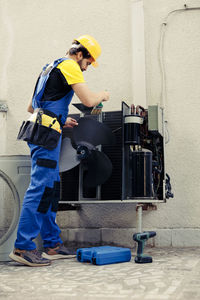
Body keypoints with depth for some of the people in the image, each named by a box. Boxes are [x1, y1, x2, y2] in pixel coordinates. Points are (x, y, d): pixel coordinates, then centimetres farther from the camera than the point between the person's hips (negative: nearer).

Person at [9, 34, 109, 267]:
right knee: (41, 187, -11)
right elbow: (88, 101, -14)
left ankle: (52, 244, 15)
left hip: (39, 131, 10)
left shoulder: (52, 68, 27)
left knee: (51, 188, 10)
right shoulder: (69, 66, -2)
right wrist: (102, 95, 7)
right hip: (46, 133, -10)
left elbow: (32, 107, 29)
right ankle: (23, 247, -10)